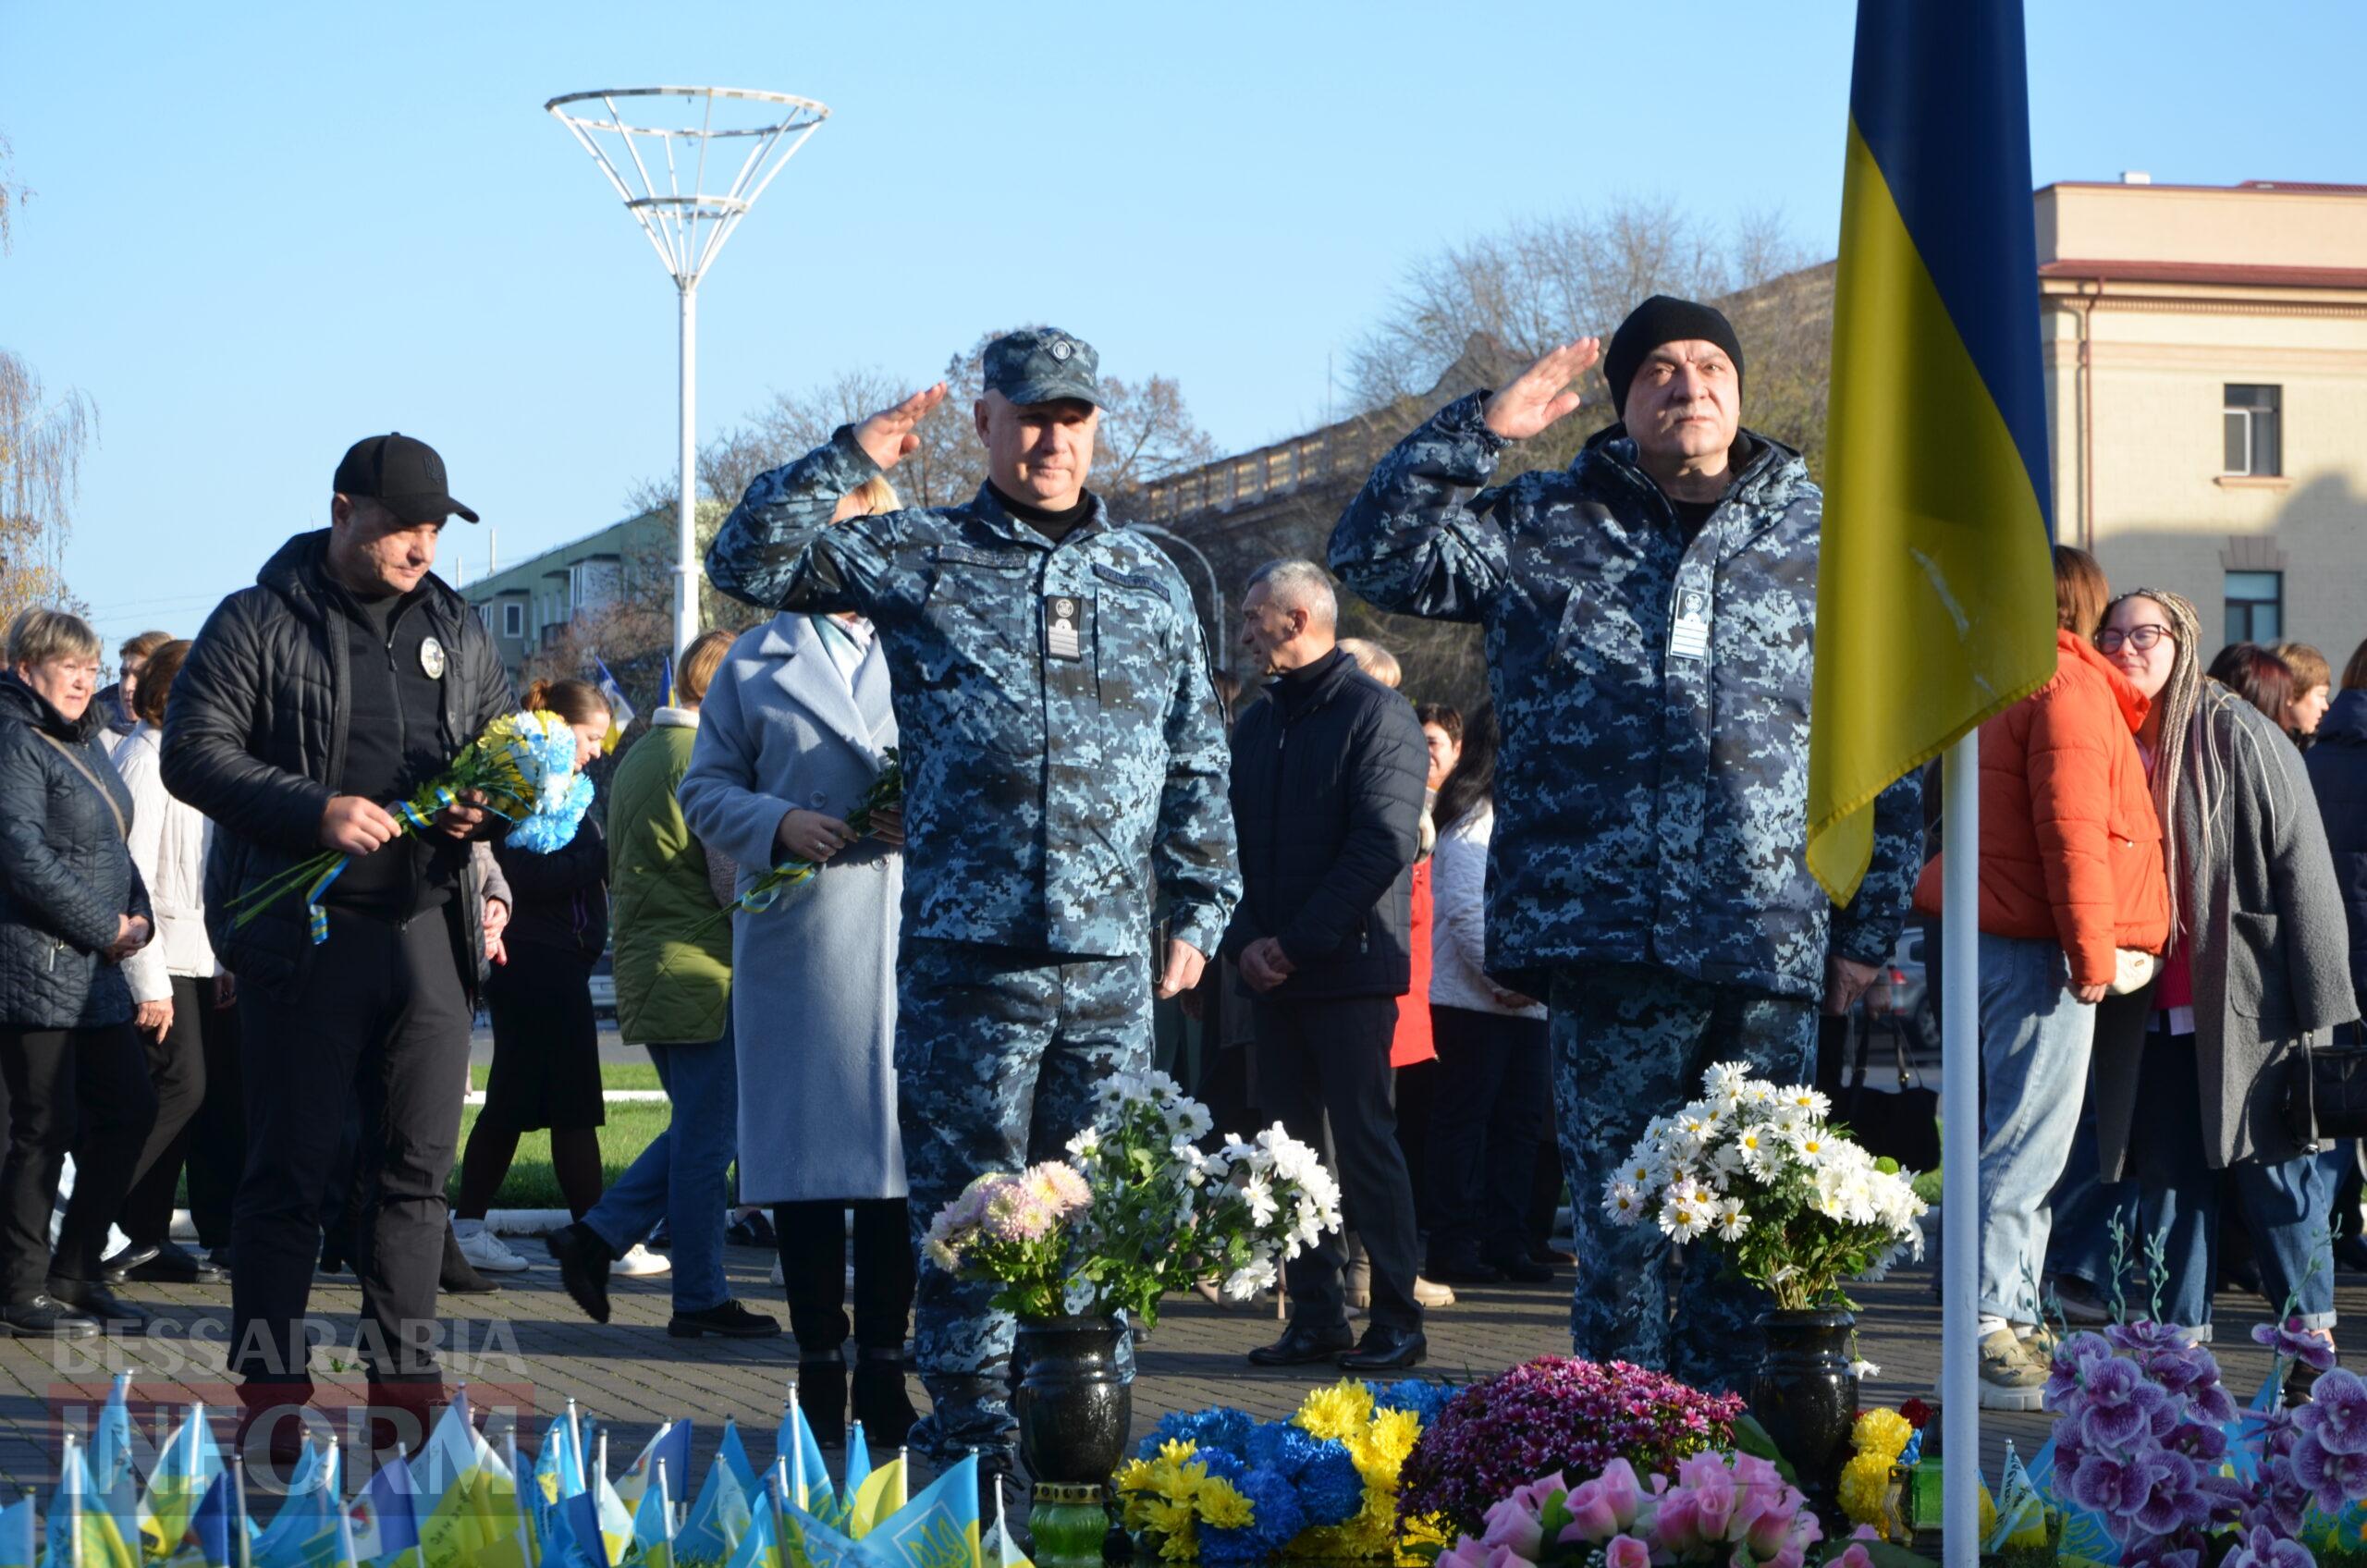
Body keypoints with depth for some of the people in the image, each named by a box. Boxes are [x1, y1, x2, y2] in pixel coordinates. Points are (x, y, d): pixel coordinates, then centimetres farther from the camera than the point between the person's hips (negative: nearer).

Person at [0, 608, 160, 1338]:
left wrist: (138, 915, 4)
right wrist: (106, 928, -16)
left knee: (129, 1109, 10)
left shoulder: (83, 741, 17)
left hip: (92, 970, 10)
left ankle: (74, 1276, 19)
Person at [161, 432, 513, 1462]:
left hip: (430, 929, 5)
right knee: (290, 1164, -2)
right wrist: (314, 809, -19)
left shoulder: (457, 634, 15)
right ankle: (270, 1386, 3)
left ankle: (403, 1381, 12)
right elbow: (194, 751, -7)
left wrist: (488, 804, -1)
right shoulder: (258, 624, 0)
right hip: (303, 926, -4)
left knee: (416, 1164, 6)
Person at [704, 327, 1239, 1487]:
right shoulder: (916, 557, 7)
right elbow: (747, 561, 1)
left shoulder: (1150, 583, 16)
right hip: (967, 956, -3)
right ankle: (971, 1433, 5)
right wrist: (849, 458, -8)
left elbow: (1194, 768, 19)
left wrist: (1198, 910, 13)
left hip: (1112, 963, 3)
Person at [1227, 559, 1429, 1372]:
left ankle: (1396, 1319, -1)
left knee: (1365, 1144, -6)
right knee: (1291, 1147, 6)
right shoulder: (1256, 725, 17)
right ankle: (1315, 1318, 10)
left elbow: (1385, 845, -14)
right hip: (1273, 972, 7)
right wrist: (1245, 939, -3)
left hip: (1350, 969, -7)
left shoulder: (1376, 714, -6)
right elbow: (1232, 842, 15)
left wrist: (1299, 942, -15)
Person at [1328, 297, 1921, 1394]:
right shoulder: (1542, 528, 11)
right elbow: (1375, 554, 3)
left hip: (1772, 945, 1)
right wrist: (1482, 428, -6)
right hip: (1608, 941, -1)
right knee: (1620, 1224, -1)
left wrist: (1869, 928, 7)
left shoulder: (1821, 539, 12)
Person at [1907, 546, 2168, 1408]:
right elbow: (2073, 830, -17)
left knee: (2020, 1145, 13)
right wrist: (2092, 955, -16)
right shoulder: (2069, 690, -9)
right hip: (2038, 948, -10)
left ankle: (2015, 1328, 16)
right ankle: (1987, 1331, -18)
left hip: (1992, 941, 10)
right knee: (2027, 1146, -12)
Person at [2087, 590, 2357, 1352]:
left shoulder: (2241, 737, -5)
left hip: (2247, 1004, -5)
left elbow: (2303, 871, -7)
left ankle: (2313, 1345, 7)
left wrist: (2318, 1007, -12)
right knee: (2168, 1178, 5)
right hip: (2155, 1020, 5)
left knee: (2277, 1173, -1)